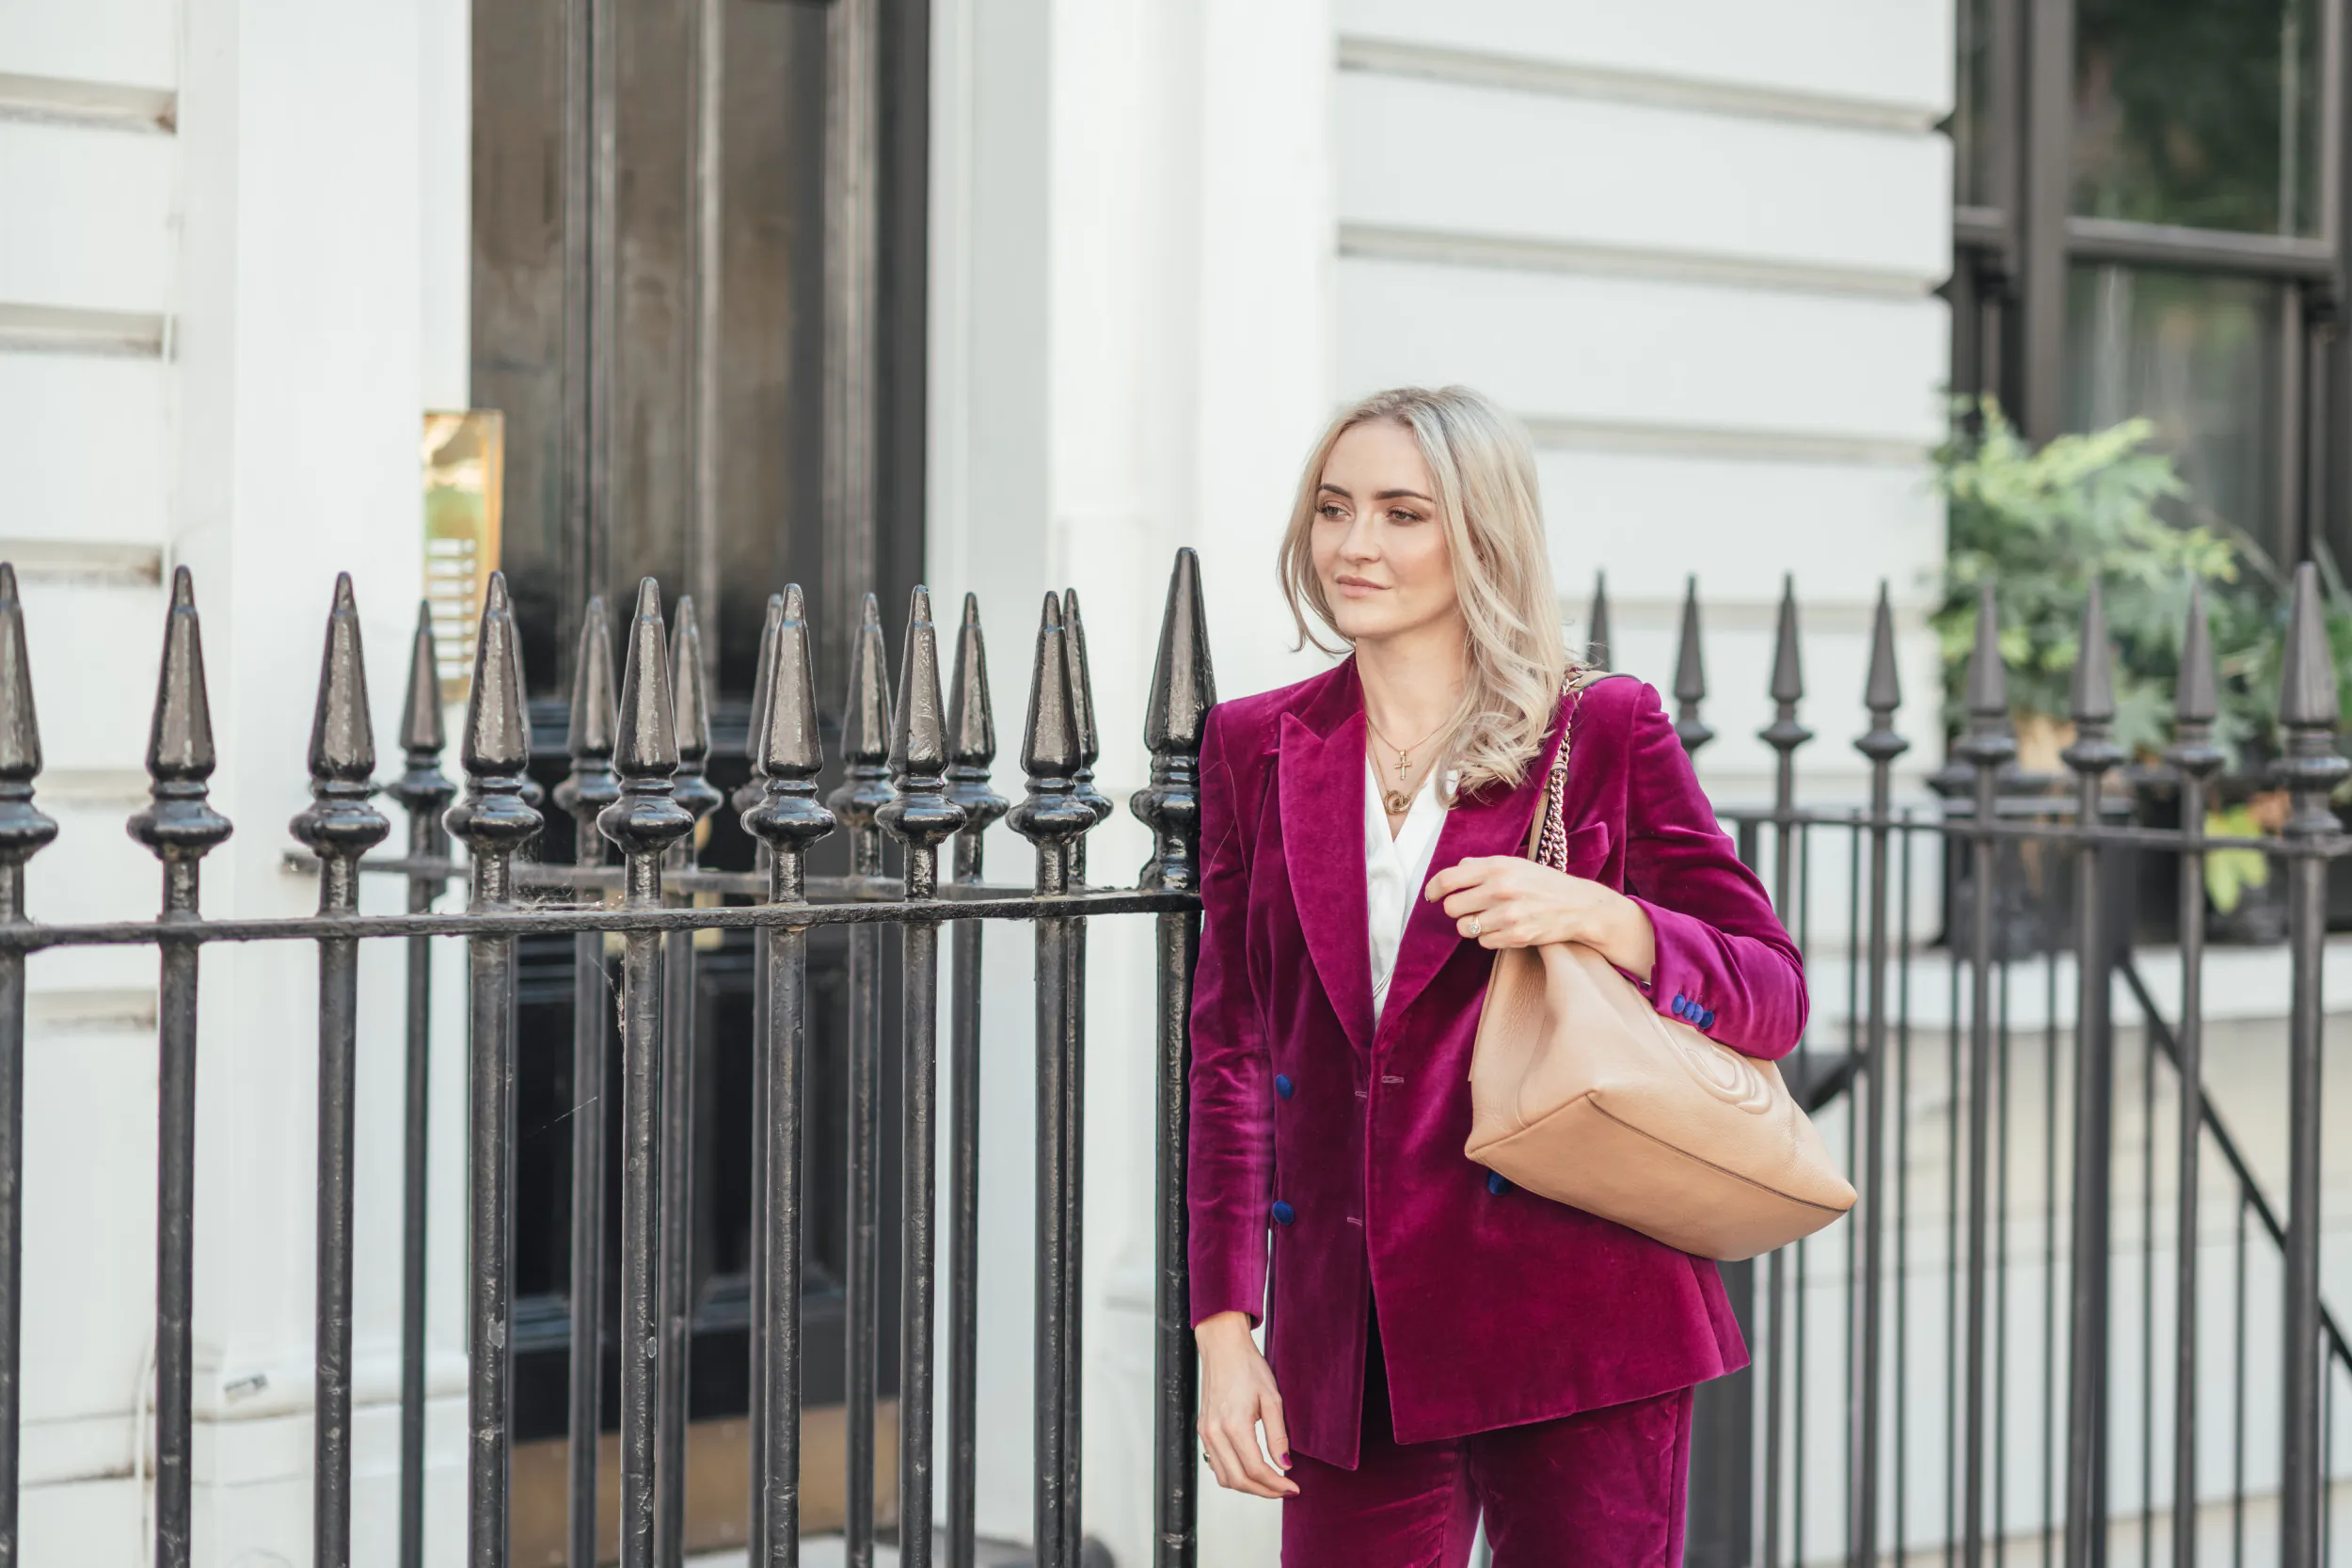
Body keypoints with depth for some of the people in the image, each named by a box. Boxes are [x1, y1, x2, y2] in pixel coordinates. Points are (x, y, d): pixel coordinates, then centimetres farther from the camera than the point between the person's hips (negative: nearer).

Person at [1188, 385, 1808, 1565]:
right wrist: (1223, 1327, 4)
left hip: (1572, 1323, -3)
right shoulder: (1256, 750, 11)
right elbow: (1231, 1052, 11)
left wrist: (1598, 918, -17)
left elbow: (1773, 998, 2)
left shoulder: (1604, 734, 3)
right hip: (1348, 1344, 3)